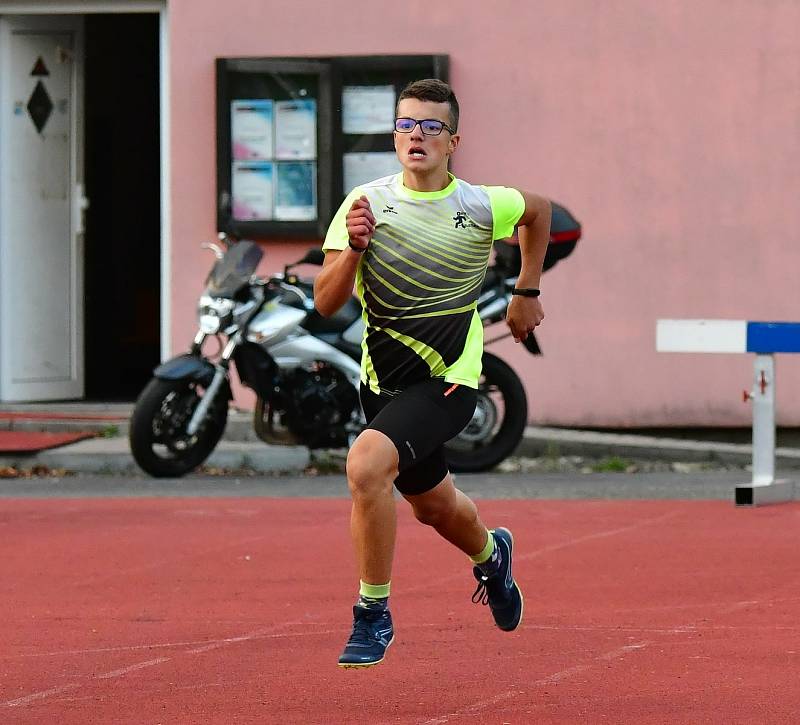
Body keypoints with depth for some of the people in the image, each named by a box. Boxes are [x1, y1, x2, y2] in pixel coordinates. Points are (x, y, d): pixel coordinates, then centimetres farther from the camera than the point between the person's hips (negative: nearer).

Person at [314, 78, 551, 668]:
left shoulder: (483, 207, -9)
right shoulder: (366, 204, -7)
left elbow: (538, 210, 16)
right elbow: (326, 303, -10)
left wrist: (528, 293, 17)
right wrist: (353, 248, -27)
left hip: (448, 381, -4)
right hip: (382, 378, 4)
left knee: (366, 463, -29)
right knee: (433, 506, 22)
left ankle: (374, 614, -15)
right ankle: (491, 554, 59)